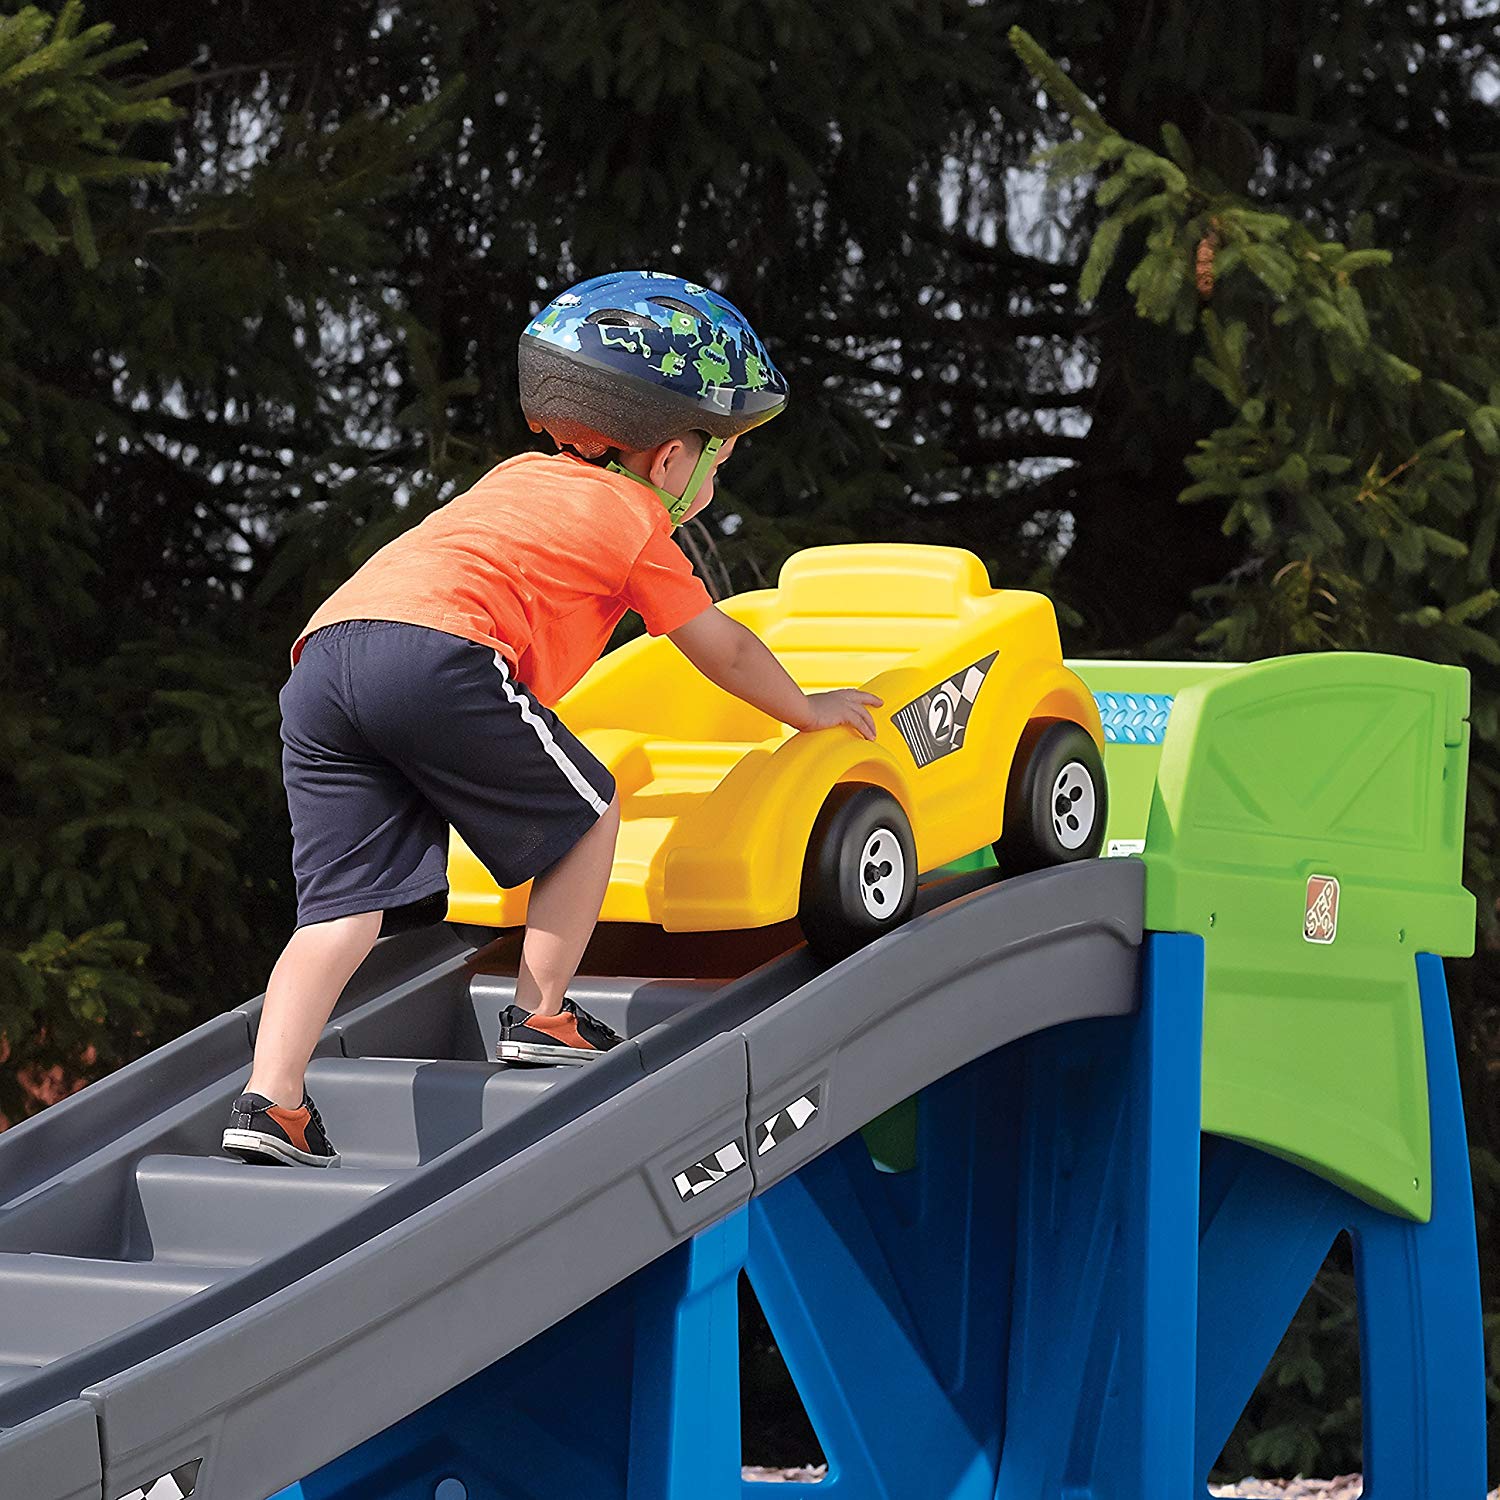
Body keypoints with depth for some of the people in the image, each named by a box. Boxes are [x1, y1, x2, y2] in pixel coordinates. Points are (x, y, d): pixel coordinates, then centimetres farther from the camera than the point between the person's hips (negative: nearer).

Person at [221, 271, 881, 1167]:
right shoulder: (636, 520, 16)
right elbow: (724, 653, 28)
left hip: (322, 657, 7)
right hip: (436, 655, -7)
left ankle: (270, 1101, -11)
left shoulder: (522, 479, 36)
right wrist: (808, 710, 46)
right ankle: (541, 1019, 18)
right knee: (588, 811, 14)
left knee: (346, 902, 2)